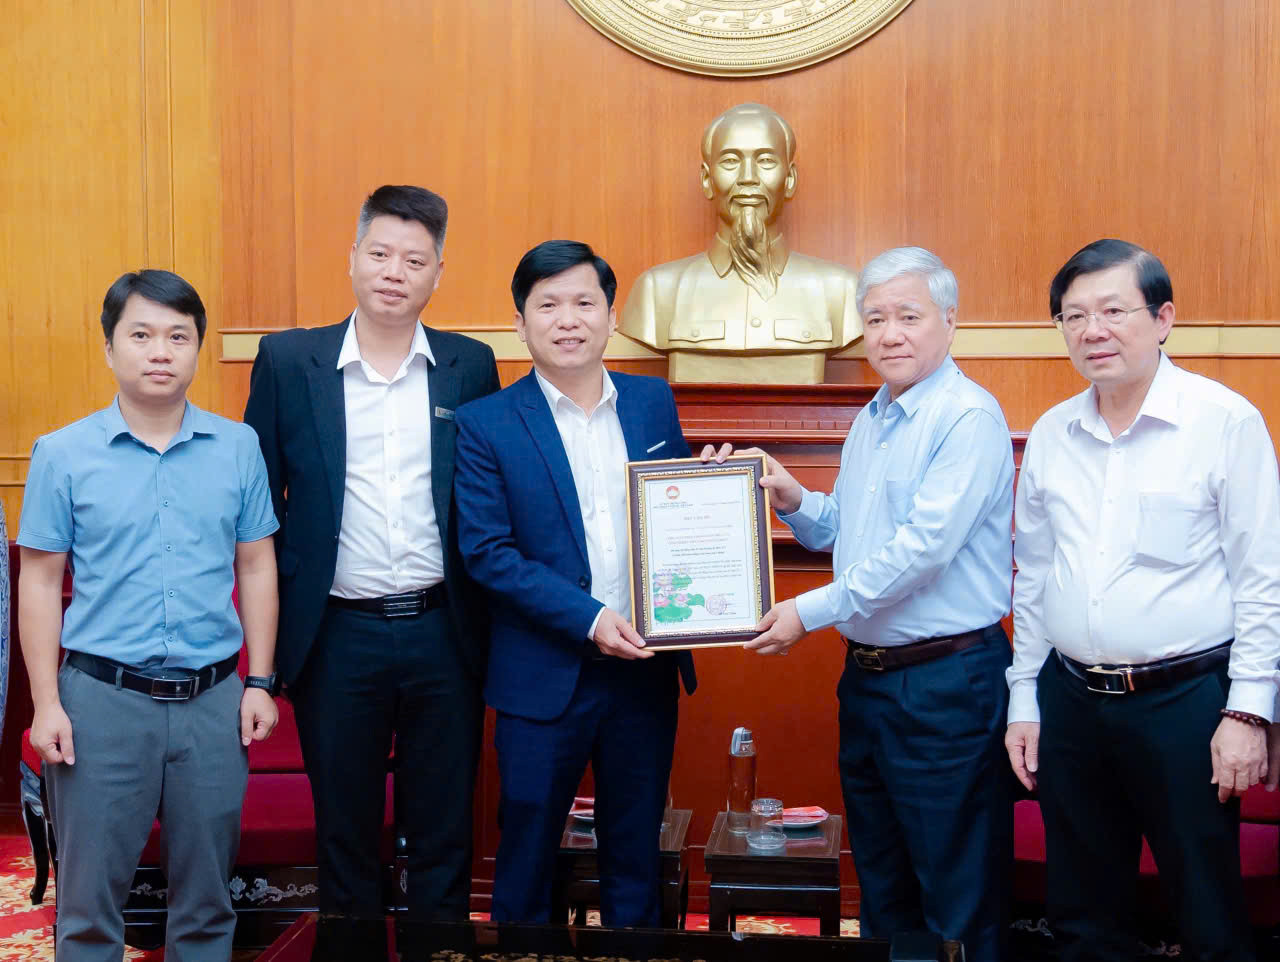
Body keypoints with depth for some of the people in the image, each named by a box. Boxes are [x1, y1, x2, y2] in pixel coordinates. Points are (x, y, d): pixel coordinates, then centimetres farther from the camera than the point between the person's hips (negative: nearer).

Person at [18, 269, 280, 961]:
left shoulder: (238, 448, 3)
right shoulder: (63, 454, -1)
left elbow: (256, 568, 7)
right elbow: (40, 582, 1)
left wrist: (260, 683, 2)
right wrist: (47, 703, -4)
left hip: (213, 697, 2)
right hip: (103, 696, -1)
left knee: (206, 897, 13)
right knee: (90, 898, 8)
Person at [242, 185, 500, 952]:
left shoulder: (470, 366, 4)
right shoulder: (289, 360, 1)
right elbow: (255, 498, 3)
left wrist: (487, 617, 1)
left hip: (443, 633, 1)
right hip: (338, 636, -1)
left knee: (444, 837, 11)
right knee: (345, 835, 12)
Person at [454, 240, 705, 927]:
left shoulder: (654, 402, 6)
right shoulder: (486, 424, -6)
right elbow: (487, 552, -10)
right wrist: (589, 619, -19)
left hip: (645, 669, 3)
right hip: (544, 676, -3)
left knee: (635, 851, 16)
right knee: (526, 851, 11)